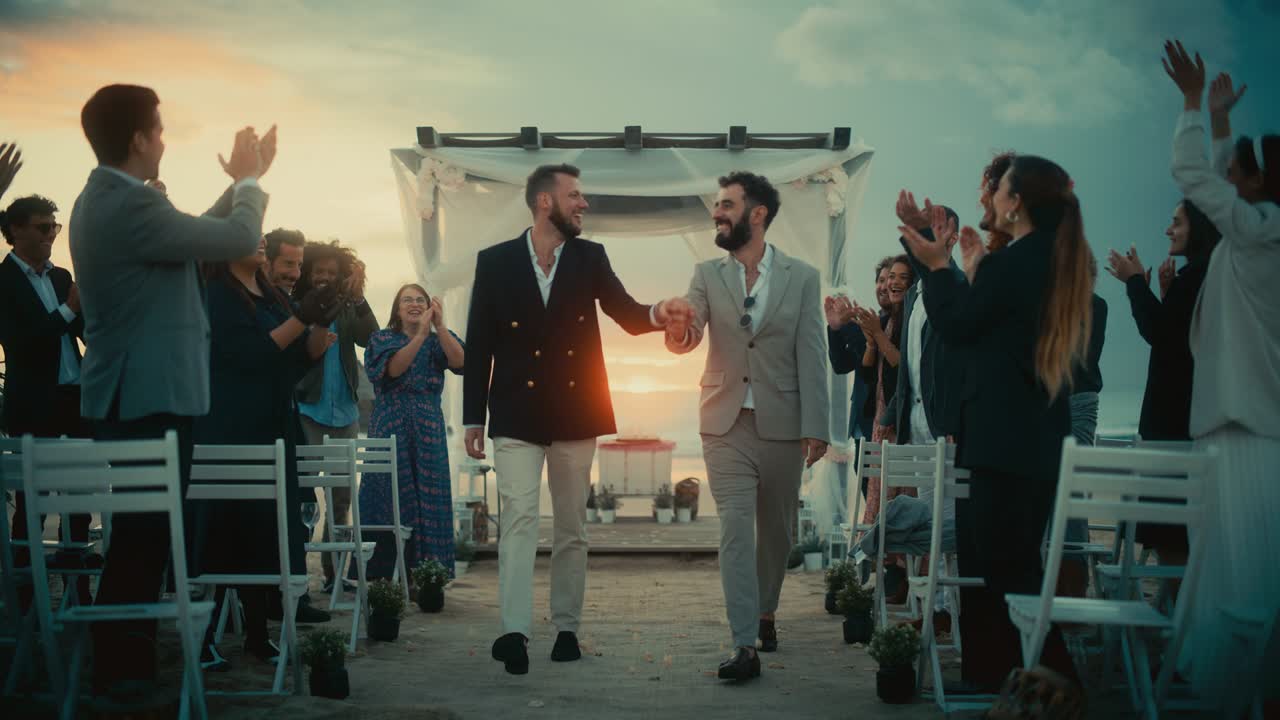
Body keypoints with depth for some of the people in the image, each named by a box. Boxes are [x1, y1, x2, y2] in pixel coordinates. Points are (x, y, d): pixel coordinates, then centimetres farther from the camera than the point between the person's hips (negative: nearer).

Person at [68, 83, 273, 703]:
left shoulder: (102, 199, 13)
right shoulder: (131, 204, -20)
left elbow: (199, 235, 20)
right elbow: (240, 238, -16)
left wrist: (242, 182, 20)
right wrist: (249, 180, 2)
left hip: (131, 393, 11)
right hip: (150, 396, -11)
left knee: (139, 534, 16)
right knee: (143, 535, -5)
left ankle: (124, 663, 24)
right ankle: (124, 670, 1)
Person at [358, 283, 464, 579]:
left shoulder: (438, 341, 11)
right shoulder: (382, 338, 6)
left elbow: (459, 361, -10)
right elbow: (393, 368, -14)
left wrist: (440, 327, -21)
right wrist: (421, 334, -22)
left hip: (428, 434, 2)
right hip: (390, 431, -2)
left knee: (429, 502, -1)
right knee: (389, 502, -3)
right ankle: (378, 578, 2)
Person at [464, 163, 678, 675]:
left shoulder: (590, 257, 4)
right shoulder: (495, 261, -1)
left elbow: (625, 313, -3)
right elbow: (478, 345, 1)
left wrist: (656, 314, -27)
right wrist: (473, 418, -1)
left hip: (575, 413, 3)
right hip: (516, 416, -2)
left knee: (572, 527, 9)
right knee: (519, 520, -11)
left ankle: (567, 628, 18)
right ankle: (515, 632, -15)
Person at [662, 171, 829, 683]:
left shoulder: (802, 278, 0)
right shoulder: (707, 275, 4)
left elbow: (812, 358, -3)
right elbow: (685, 340, -9)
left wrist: (816, 427, -9)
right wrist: (677, 329, -33)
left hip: (782, 425, 0)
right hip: (727, 424, 0)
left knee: (777, 530, 13)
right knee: (735, 530, -7)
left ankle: (764, 613, 35)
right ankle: (745, 645, -9)